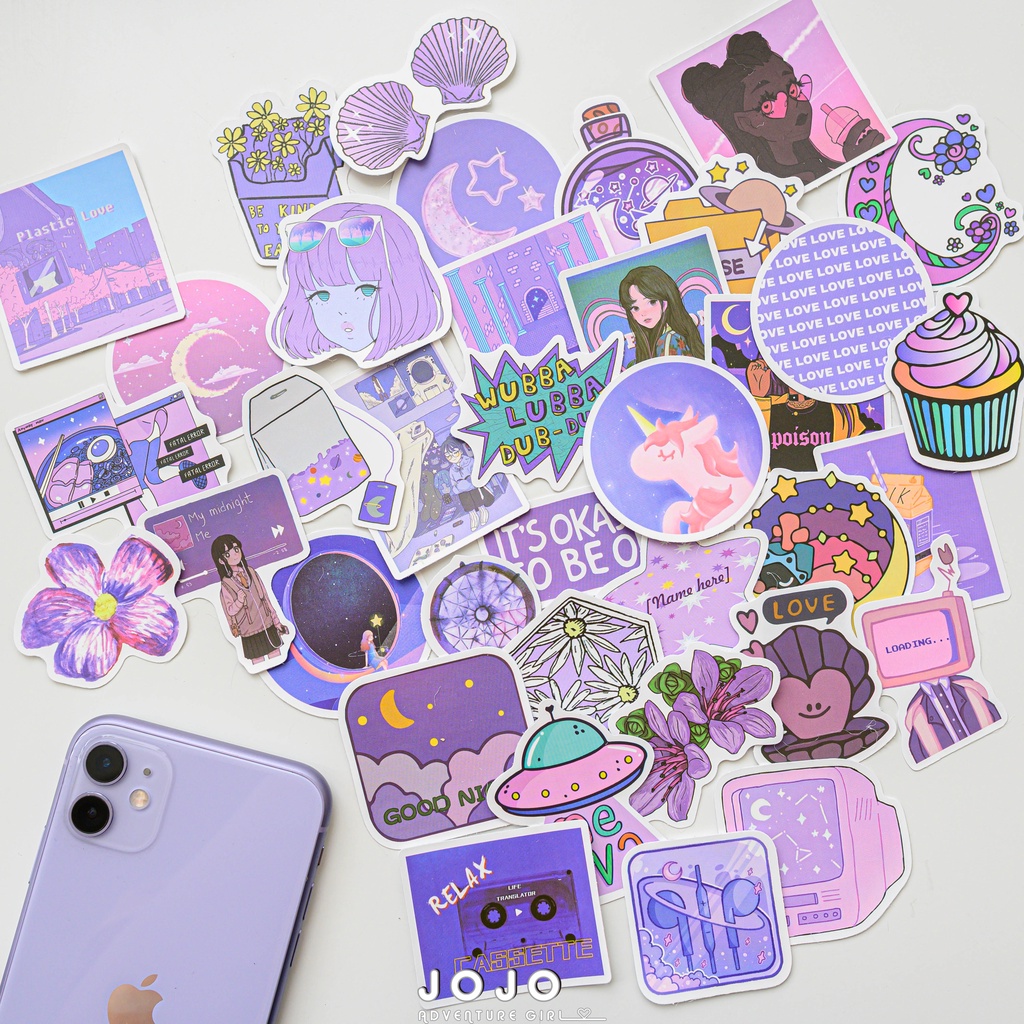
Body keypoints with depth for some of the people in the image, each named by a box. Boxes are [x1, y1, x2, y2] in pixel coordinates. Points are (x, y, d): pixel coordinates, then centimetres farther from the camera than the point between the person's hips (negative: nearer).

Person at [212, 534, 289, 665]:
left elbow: (266, 598, 6)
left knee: (276, 658, 10)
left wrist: (276, 621, 9)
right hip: (250, 632, -4)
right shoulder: (226, 584, -12)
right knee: (258, 661, 5)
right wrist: (239, 601, -33)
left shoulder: (251, 573, 0)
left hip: (268, 625, 4)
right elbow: (230, 611, -12)